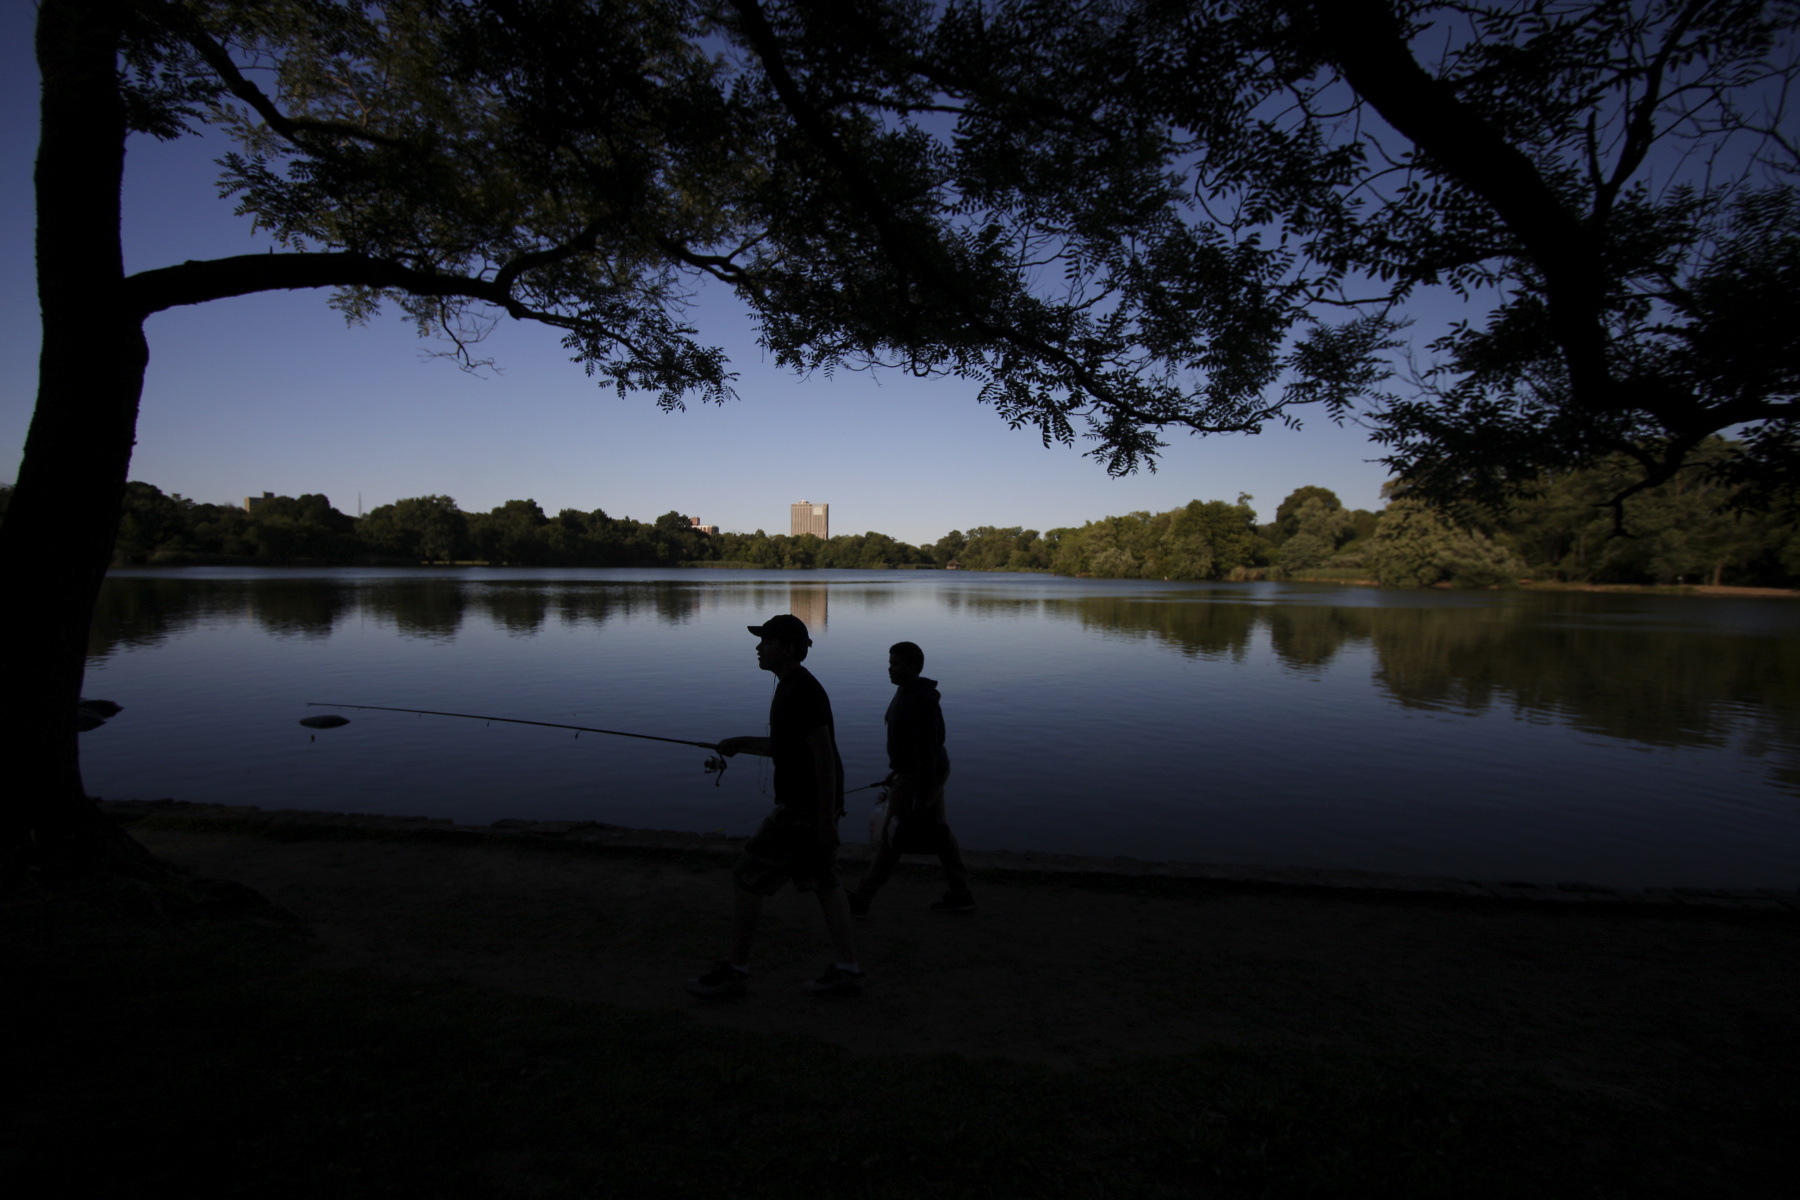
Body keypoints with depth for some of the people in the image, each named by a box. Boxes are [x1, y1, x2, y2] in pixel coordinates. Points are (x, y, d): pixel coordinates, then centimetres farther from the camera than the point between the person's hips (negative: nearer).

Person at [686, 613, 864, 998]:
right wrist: (743, 743, 10)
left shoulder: (803, 692, -20)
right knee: (824, 882, 14)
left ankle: (735, 969, 12)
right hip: (814, 805, 10)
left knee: (747, 877, 0)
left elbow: (824, 754, -23)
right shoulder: (790, 687, 12)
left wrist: (826, 820, -23)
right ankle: (846, 970, 20)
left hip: (803, 808, -10)